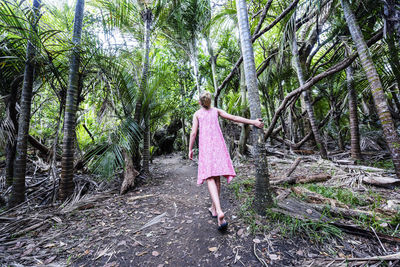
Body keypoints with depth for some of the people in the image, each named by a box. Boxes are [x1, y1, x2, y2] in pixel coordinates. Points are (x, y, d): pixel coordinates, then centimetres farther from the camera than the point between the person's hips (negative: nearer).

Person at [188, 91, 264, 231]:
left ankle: (219, 211, -31)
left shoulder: (197, 114, 11)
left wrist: (190, 149, 8)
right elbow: (233, 117, 4)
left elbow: (193, 132, 2)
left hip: (205, 146, -2)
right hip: (218, 144, 3)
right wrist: (252, 122, 1)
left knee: (210, 177, -12)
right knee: (216, 176, 10)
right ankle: (214, 207, 21)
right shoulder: (216, 110, 15)